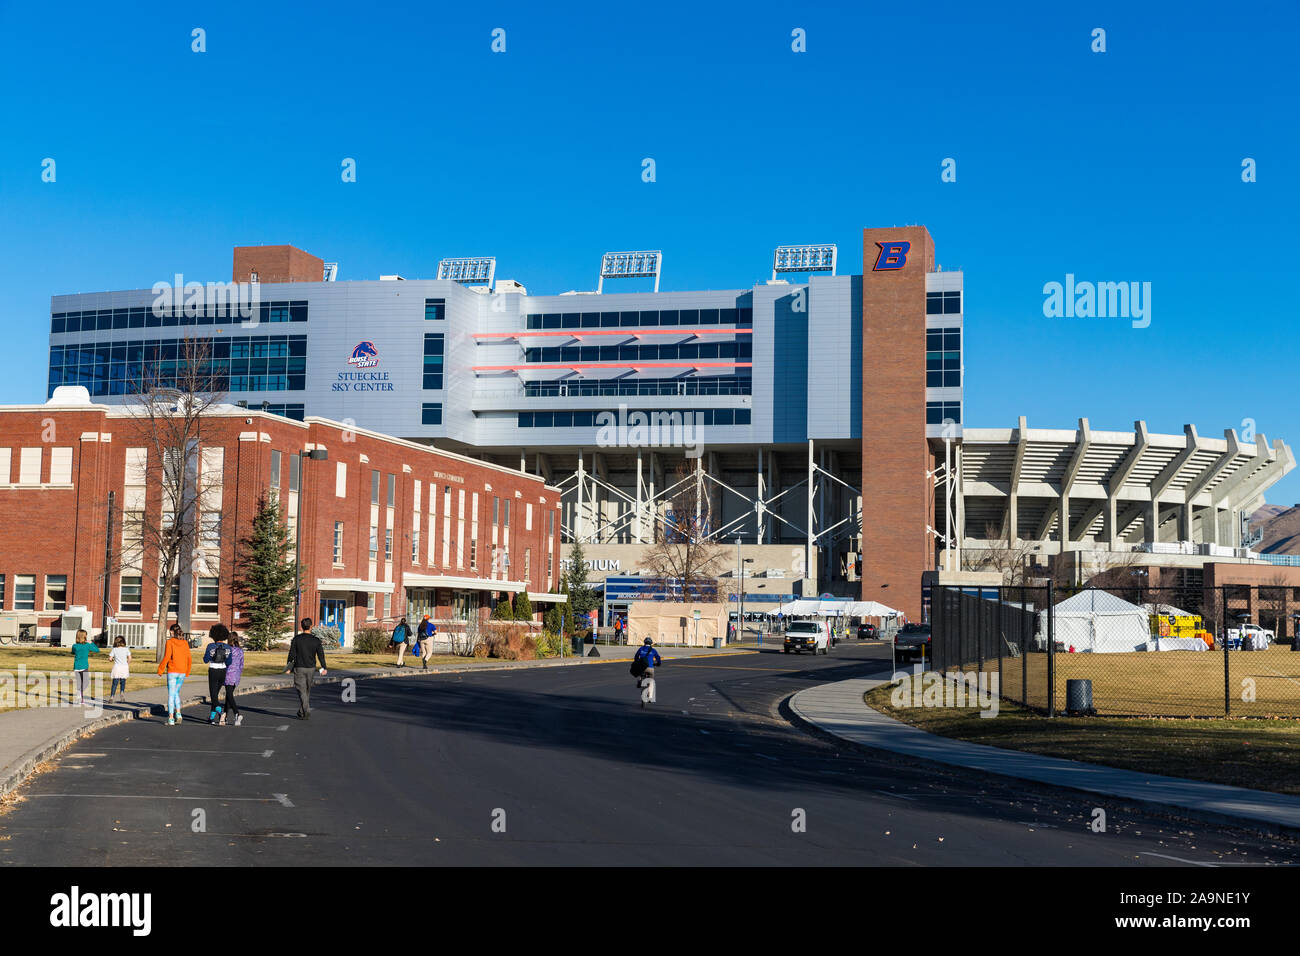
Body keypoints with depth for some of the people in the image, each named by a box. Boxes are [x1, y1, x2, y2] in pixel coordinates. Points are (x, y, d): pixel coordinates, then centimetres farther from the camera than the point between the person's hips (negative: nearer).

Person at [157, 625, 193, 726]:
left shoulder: (170, 642, -8)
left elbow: (166, 657, -14)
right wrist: (187, 673, 18)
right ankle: (178, 714, 6)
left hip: (172, 672, -4)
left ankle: (171, 718, -3)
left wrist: (160, 670, -4)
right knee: (176, 693, 19)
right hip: (182, 672, 4)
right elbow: (189, 659, 7)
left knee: (171, 695, 0)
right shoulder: (185, 643, 6)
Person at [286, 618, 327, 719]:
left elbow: (292, 654, -5)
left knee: (302, 691, -2)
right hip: (311, 668, 2)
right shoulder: (316, 640, -1)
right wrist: (323, 668, 1)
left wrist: (289, 668, 1)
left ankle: (306, 711, -17)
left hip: (299, 668, -2)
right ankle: (301, 712, 23)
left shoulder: (296, 639, -6)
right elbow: (321, 655, -3)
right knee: (307, 690, 16)